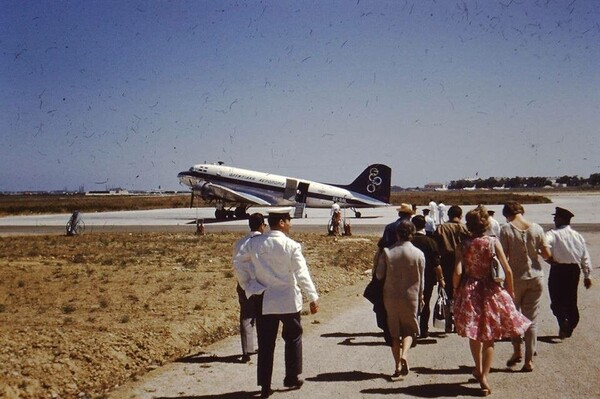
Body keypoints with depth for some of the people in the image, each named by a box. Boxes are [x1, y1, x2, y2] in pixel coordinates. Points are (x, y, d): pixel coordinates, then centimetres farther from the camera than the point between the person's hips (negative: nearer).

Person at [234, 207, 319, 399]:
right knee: (293, 338, 18)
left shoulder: (254, 243, -3)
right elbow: (302, 274, -14)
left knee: (265, 343, 9)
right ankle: (292, 378, 25)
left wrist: (250, 283, 15)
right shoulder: (291, 246, -14)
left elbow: (238, 261, 5)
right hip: (288, 300, -3)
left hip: (263, 300, 3)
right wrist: (313, 298, -7)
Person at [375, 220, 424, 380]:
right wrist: (420, 296, 13)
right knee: (409, 329, 15)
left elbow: (379, 275, -3)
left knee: (394, 332, 13)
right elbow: (421, 279, -1)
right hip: (411, 297, -1)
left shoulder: (386, 252, -7)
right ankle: (404, 354, -11)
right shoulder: (418, 254, -7)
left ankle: (398, 365, 13)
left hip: (390, 297, 1)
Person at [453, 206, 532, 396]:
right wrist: (510, 291, 5)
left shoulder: (463, 245, -6)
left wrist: (456, 291, 3)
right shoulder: (493, 242, -8)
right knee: (489, 337, 8)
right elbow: (508, 270, -9)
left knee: (474, 334, 20)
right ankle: (484, 376, 1)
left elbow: (458, 273, -14)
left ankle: (479, 369, 36)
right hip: (491, 292, -1)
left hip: (469, 292, 1)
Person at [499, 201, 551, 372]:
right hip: (536, 277, 2)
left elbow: (503, 256, -13)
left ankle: (517, 351, 12)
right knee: (531, 319, 8)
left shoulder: (506, 229, -10)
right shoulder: (536, 228, -2)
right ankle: (529, 360, 9)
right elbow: (547, 254, -2)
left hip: (516, 278, -2)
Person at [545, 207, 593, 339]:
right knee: (571, 299, 15)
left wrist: (549, 259, -12)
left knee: (557, 299, 2)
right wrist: (587, 275, 16)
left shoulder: (553, 234, -11)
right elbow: (585, 257, 9)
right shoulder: (577, 236, 7)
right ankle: (569, 328, 22)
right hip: (574, 270, 5)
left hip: (558, 269, -5)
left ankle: (562, 320, -21)